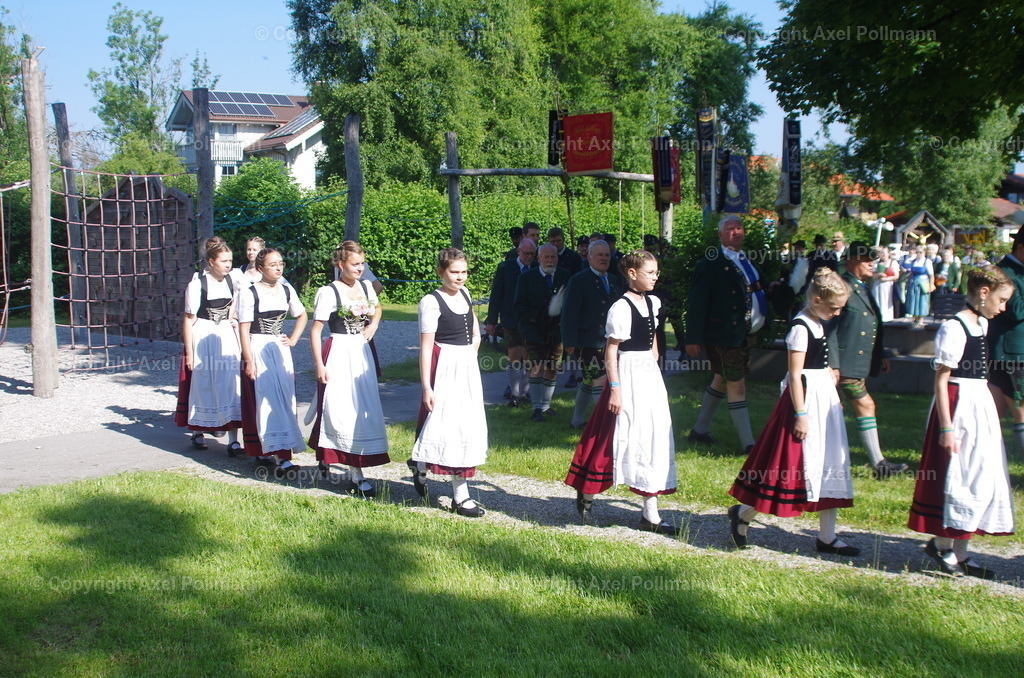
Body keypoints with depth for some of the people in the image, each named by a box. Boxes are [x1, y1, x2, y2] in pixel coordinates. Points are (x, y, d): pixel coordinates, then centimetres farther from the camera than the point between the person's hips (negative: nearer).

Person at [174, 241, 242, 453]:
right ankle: (198, 433, 26)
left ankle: (233, 440, -5)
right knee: (202, 385, 6)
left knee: (231, 383, -4)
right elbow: (189, 320, -10)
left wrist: (231, 318, 9)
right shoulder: (197, 285, -13)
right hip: (203, 337, -4)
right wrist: (189, 352, -10)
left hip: (226, 335, 4)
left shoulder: (232, 280, 2)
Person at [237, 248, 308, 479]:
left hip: (280, 350, 6)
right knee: (266, 401, -7)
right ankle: (282, 458, -10)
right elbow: (243, 329, -10)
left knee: (284, 398, 3)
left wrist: (293, 339, 8)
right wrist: (248, 360, -14)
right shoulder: (250, 293, -8)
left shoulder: (286, 290, 7)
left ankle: (266, 451, 14)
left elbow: (302, 315, 22)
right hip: (258, 350, -6)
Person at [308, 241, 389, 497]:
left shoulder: (366, 287, 7)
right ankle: (356, 474, -5)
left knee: (364, 409, 9)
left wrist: (374, 324, 7)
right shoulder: (328, 292, -11)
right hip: (338, 354, -7)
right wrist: (319, 365, -15)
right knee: (343, 411, -7)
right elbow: (315, 330, -10)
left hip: (361, 353, 7)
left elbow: (378, 307, 28)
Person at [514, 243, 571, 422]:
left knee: (551, 370, 9)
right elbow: (518, 308, -8)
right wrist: (540, 315, -20)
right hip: (535, 332, -3)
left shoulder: (565, 277, 3)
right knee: (537, 367, -10)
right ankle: (537, 408, -1)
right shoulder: (527, 278, -4)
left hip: (556, 331, 3)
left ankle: (545, 405, 23)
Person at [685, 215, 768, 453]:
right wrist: (693, 339, -18)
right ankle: (749, 445, 0)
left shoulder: (746, 261, 14)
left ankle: (699, 430, 32)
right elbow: (696, 302, -15)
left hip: (745, 334, 9)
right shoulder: (710, 264, -12)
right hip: (724, 335, -9)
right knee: (737, 386, -5)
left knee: (721, 380, 18)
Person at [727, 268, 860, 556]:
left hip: (825, 396, 10)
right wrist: (800, 414, -22)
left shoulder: (819, 324, 11)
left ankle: (827, 537, 16)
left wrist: (834, 397, 20)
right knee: (795, 464, -5)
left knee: (830, 466, 9)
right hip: (806, 397, -10)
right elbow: (795, 374, -20)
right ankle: (743, 513, 11)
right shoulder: (801, 327, -17)